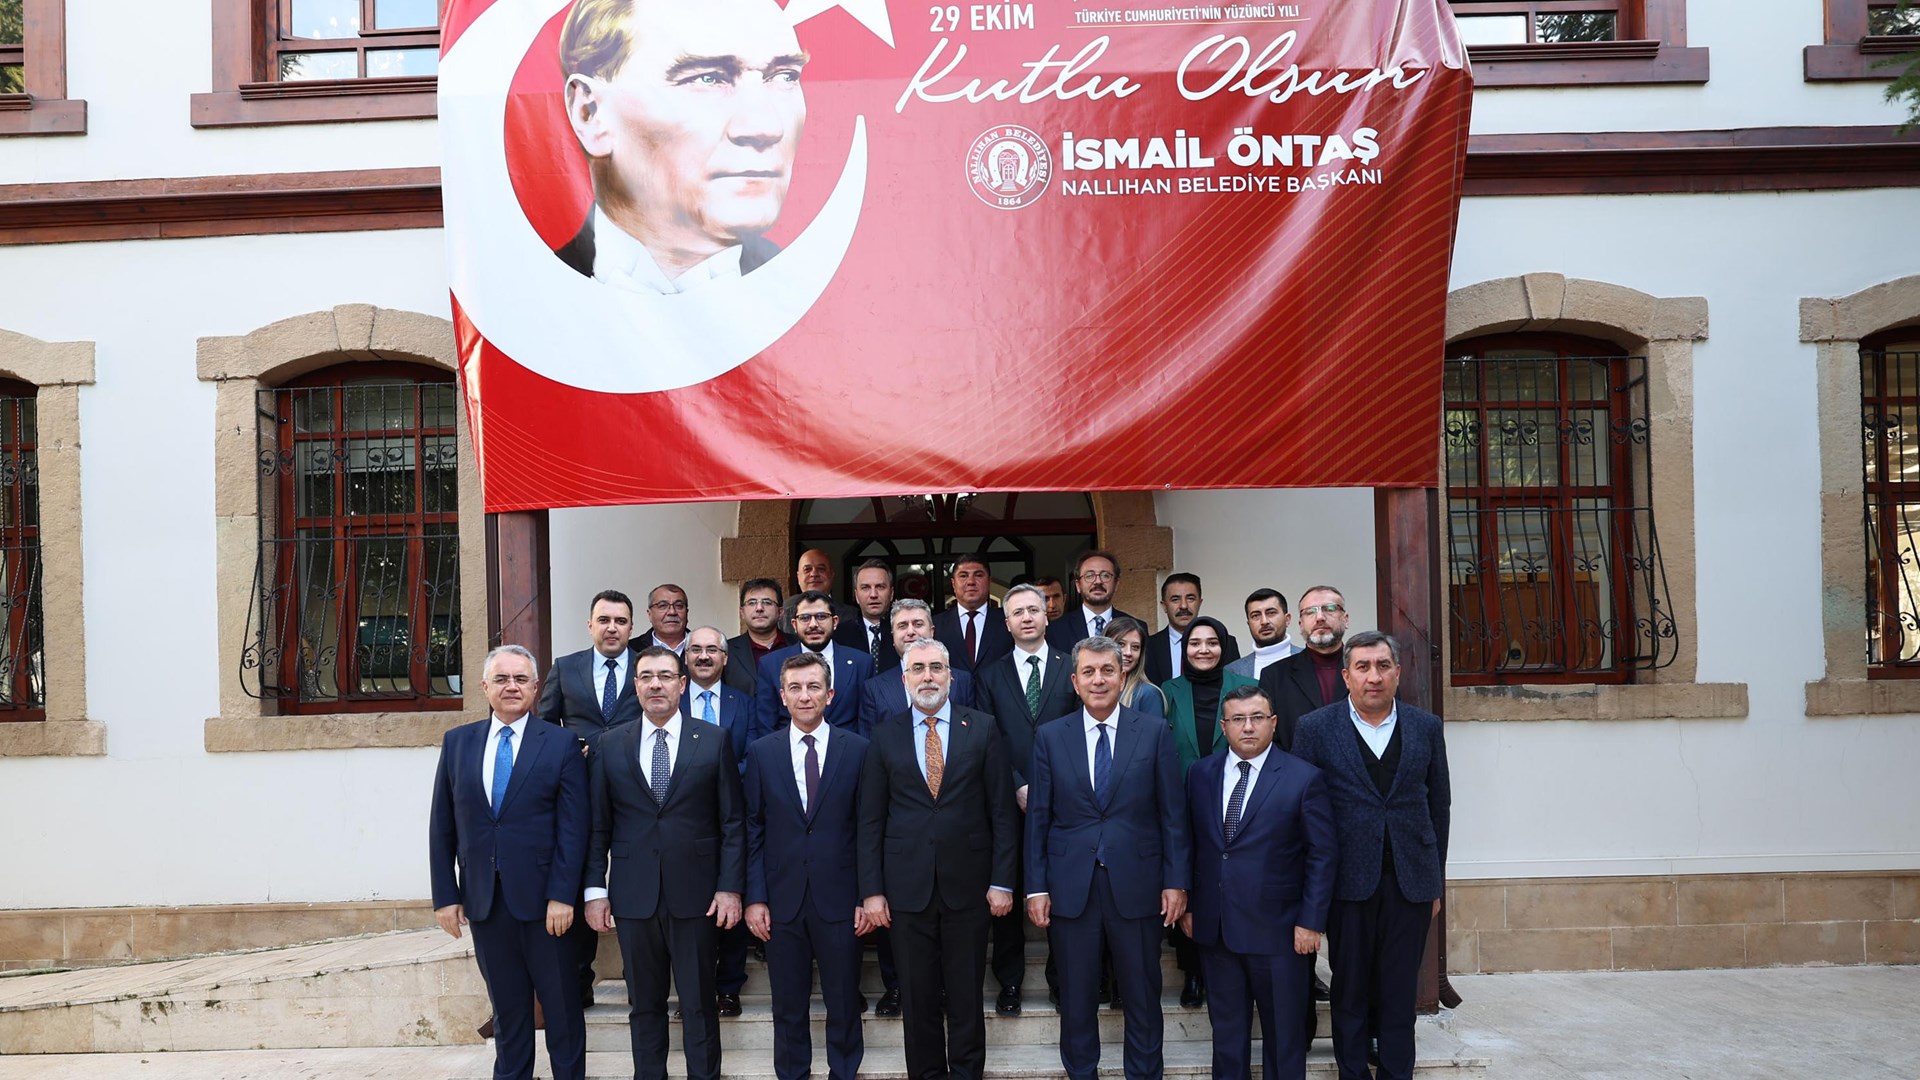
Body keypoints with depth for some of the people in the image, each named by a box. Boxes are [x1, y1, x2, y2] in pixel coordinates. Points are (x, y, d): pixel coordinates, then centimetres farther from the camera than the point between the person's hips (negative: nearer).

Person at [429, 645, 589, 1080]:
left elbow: (573, 827, -7)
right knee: (507, 1012, 13)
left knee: (563, 1009, 8)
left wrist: (562, 896, -13)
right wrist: (445, 895, 2)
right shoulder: (457, 742, 6)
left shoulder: (560, 744, -3)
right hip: (484, 900, 3)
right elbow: (442, 827, 7)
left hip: (544, 899, -2)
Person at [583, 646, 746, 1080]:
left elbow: (733, 821, -1)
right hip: (633, 896, 2)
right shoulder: (611, 746, 6)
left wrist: (731, 887, -5)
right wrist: (595, 889, 1)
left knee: (699, 1003, 7)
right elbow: (599, 825, 6)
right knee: (643, 1004, 12)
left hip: (695, 895, -1)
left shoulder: (714, 741, 0)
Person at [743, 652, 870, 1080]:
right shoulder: (761, 752, 3)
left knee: (844, 1004, 10)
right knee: (788, 1007, 12)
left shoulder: (857, 749, -1)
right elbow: (754, 831, 3)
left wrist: (867, 896, -3)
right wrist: (755, 897, -2)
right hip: (782, 900, 1)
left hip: (839, 899, -1)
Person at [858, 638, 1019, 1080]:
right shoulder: (886, 735, 3)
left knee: (966, 995, 8)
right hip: (908, 886, 1)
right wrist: (872, 890, -2)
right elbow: (871, 819, 3)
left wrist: (1002, 881, -3)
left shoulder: (982, 728, 1)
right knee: (917, 997, 9)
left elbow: (1002, 809, 1)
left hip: (967, 882, -1)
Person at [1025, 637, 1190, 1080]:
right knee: (1077, 998, 12)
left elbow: (1173, 813, 1)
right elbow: (1037, 818, 2)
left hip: (1136, 885, 0)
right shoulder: (1050, 737, 3)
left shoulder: (1154, 733, 0)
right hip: (1070, 888, 1)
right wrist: (1036, 886, -2)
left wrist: (1176, 880, -3)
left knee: (1143, 996, 10)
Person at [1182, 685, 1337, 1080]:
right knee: (1226, 1029, 14)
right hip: (1214, 926, 3)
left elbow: (1323, 854, -6)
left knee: (1284, 1031, 9)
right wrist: (1189, 905, 5)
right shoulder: (1200, 774, 4)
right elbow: (1191, 845, 8)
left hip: (1277, 929, -3)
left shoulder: (1304, 778, -7)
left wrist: (1311, 921, -10)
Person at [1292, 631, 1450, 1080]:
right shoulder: (1315, 728, -2)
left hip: (1410, 881, 2)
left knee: (1399, 993, 9)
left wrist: (1436, 879, 9)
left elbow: (1439, 803, 10)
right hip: (1347, 879, -1)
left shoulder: (1426, 727, 5)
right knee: (1349, 992, 9)